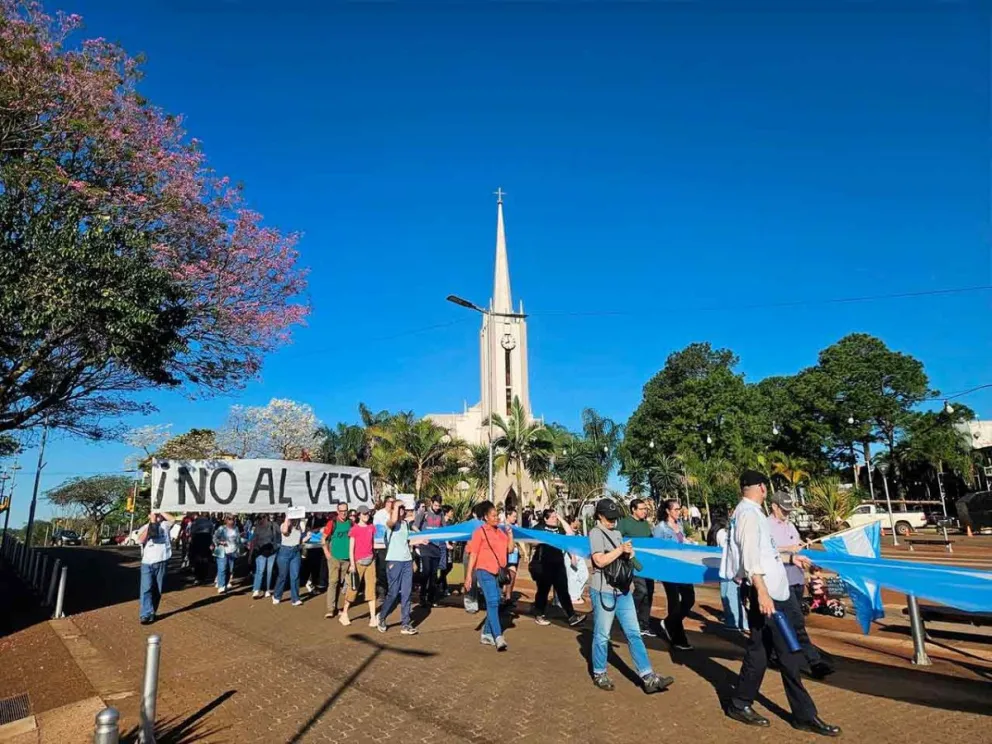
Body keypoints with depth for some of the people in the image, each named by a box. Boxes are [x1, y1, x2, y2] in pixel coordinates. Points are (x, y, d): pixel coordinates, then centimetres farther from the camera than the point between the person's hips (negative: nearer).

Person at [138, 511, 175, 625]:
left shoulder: (164, 525, 9)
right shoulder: (144, 528, 6)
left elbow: (173, 519, -5)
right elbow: (141, 540, -11)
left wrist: (160, 513, 0)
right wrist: (151, 524, -10)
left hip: (161, 562, 1)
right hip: (147, 563, -1)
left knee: (157, 589, 7)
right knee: (146, 588, -8)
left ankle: (152, 612, 17)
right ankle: (146, 614, -9)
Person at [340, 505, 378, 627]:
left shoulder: (372, 527, 7)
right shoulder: (354, 529, -5)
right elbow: (351, 548, -7)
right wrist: (352, 564, -13)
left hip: (370, 561, 4)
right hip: (358, 562, -4)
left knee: (371, 588, 1)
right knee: (353, 589, 4)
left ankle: (373, 617, 3)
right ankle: (344, 614, 22)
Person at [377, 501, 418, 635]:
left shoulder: (406, 523, 14)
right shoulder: (390, 523, -7)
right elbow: (394, 520, -33)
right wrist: (396, 506, -20)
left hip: (407, 561, 6)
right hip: (394, 561, -6)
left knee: (406, 593, 4)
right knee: (393, 592, -2)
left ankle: (405, 624, 9)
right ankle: (381, 618, 21)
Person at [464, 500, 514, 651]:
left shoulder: (500, 532, 10)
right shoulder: (480, 531, -8)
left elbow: (510, 549, 6)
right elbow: (473, 554, -9)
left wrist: (510, 533, -4)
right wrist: (469, 575, -12)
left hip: (497, 572, 7)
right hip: (485, 571, -7)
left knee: (494, 603, 14)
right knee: (492, 602, -15)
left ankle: (486, 634, 27)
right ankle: (498, 637, -19)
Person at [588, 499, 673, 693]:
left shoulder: (617, 533, 16)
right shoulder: (595, 533, -10)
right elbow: (600, 561, -20)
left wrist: (629, 554, 5)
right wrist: (621, 550, -19)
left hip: (623, 590, 8)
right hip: (603, 591, -7)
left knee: (634, 633, 5)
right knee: (602, 636, 4)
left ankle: (648, 677, 6)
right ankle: (599, 674, 20)